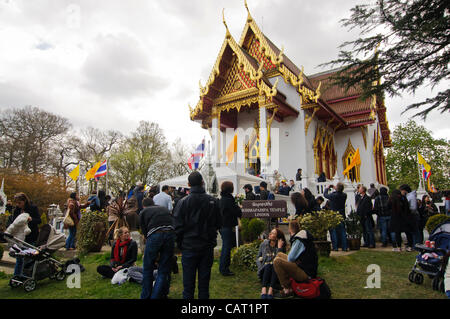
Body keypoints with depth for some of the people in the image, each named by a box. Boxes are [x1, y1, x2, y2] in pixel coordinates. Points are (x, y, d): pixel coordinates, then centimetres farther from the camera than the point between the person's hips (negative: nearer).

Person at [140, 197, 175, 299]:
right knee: (164, 270, 14)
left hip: (154, 235, -2)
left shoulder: (143, 212, 23)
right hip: (170, 233, 2)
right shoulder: (165, 208, 31)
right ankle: (156, 296, 16)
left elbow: (144, 231, 19)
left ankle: (145, 296, 26)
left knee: (148, 269, 16)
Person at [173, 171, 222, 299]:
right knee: (204, 282, 14)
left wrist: (180, 244, 6)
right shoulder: (213, 201, -6)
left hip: (189, 247, -2)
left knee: (188, 284, 10)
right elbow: (219, 224, 3)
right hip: (208, 247, 2)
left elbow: (178, 226, -7)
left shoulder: (183, 202, -11)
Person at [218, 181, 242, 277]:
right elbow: (237, 212, -19)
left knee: (225, 247, 19)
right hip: (228, 227, -10)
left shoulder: (221, 199, 10)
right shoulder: (228, 199, -20)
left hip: (223, 226, 10)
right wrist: (239, 208, 3)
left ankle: (222, 268, 29)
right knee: (227, 248, 0)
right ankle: (224, 269, 8)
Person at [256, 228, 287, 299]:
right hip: (264, 270, 1)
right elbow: (258, 258, 12)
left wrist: (279, 247, -15)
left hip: (275, 270, -1)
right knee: (268, 266, -32)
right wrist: (261, 267, -6)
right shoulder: (263, 244, 7)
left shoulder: (282, 247, 1)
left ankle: (271, 289, -48)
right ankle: (264, 289, -49)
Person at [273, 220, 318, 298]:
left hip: (306, 273, -10)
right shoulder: (302, 237, 12)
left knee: (277, 261, -22)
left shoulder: (299, 240, -17)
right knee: (279, 254, 16)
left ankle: (287, 290, -14)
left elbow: (290, 258, -17)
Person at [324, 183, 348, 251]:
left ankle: (335, 247, 4)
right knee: (342, 231, 10)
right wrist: (335, 188, 25)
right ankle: (344, 247, 12)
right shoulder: (344, 195, -5)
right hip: (342, 216, 4)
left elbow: (325, 195, -1)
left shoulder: (333, 195, -18)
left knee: (333, 231, 3)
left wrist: (327, 188, 16)